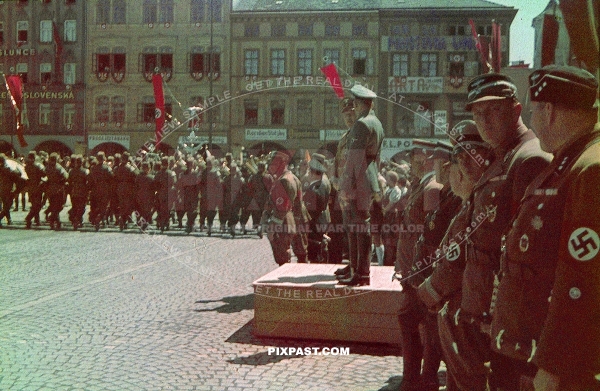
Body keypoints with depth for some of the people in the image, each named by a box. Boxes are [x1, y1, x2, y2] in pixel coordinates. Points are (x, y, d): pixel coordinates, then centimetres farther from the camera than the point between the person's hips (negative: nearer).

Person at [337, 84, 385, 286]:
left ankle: (362, 274, -2)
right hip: (369, 183, 10)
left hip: (358, 184, -10)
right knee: (353, 227, 16)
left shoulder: (362, 124, -14)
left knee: (360, 227, -6)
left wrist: (346, 186, -18)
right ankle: (356, 269, 24)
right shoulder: (376, 124, 17)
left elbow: (354, 158, -19)